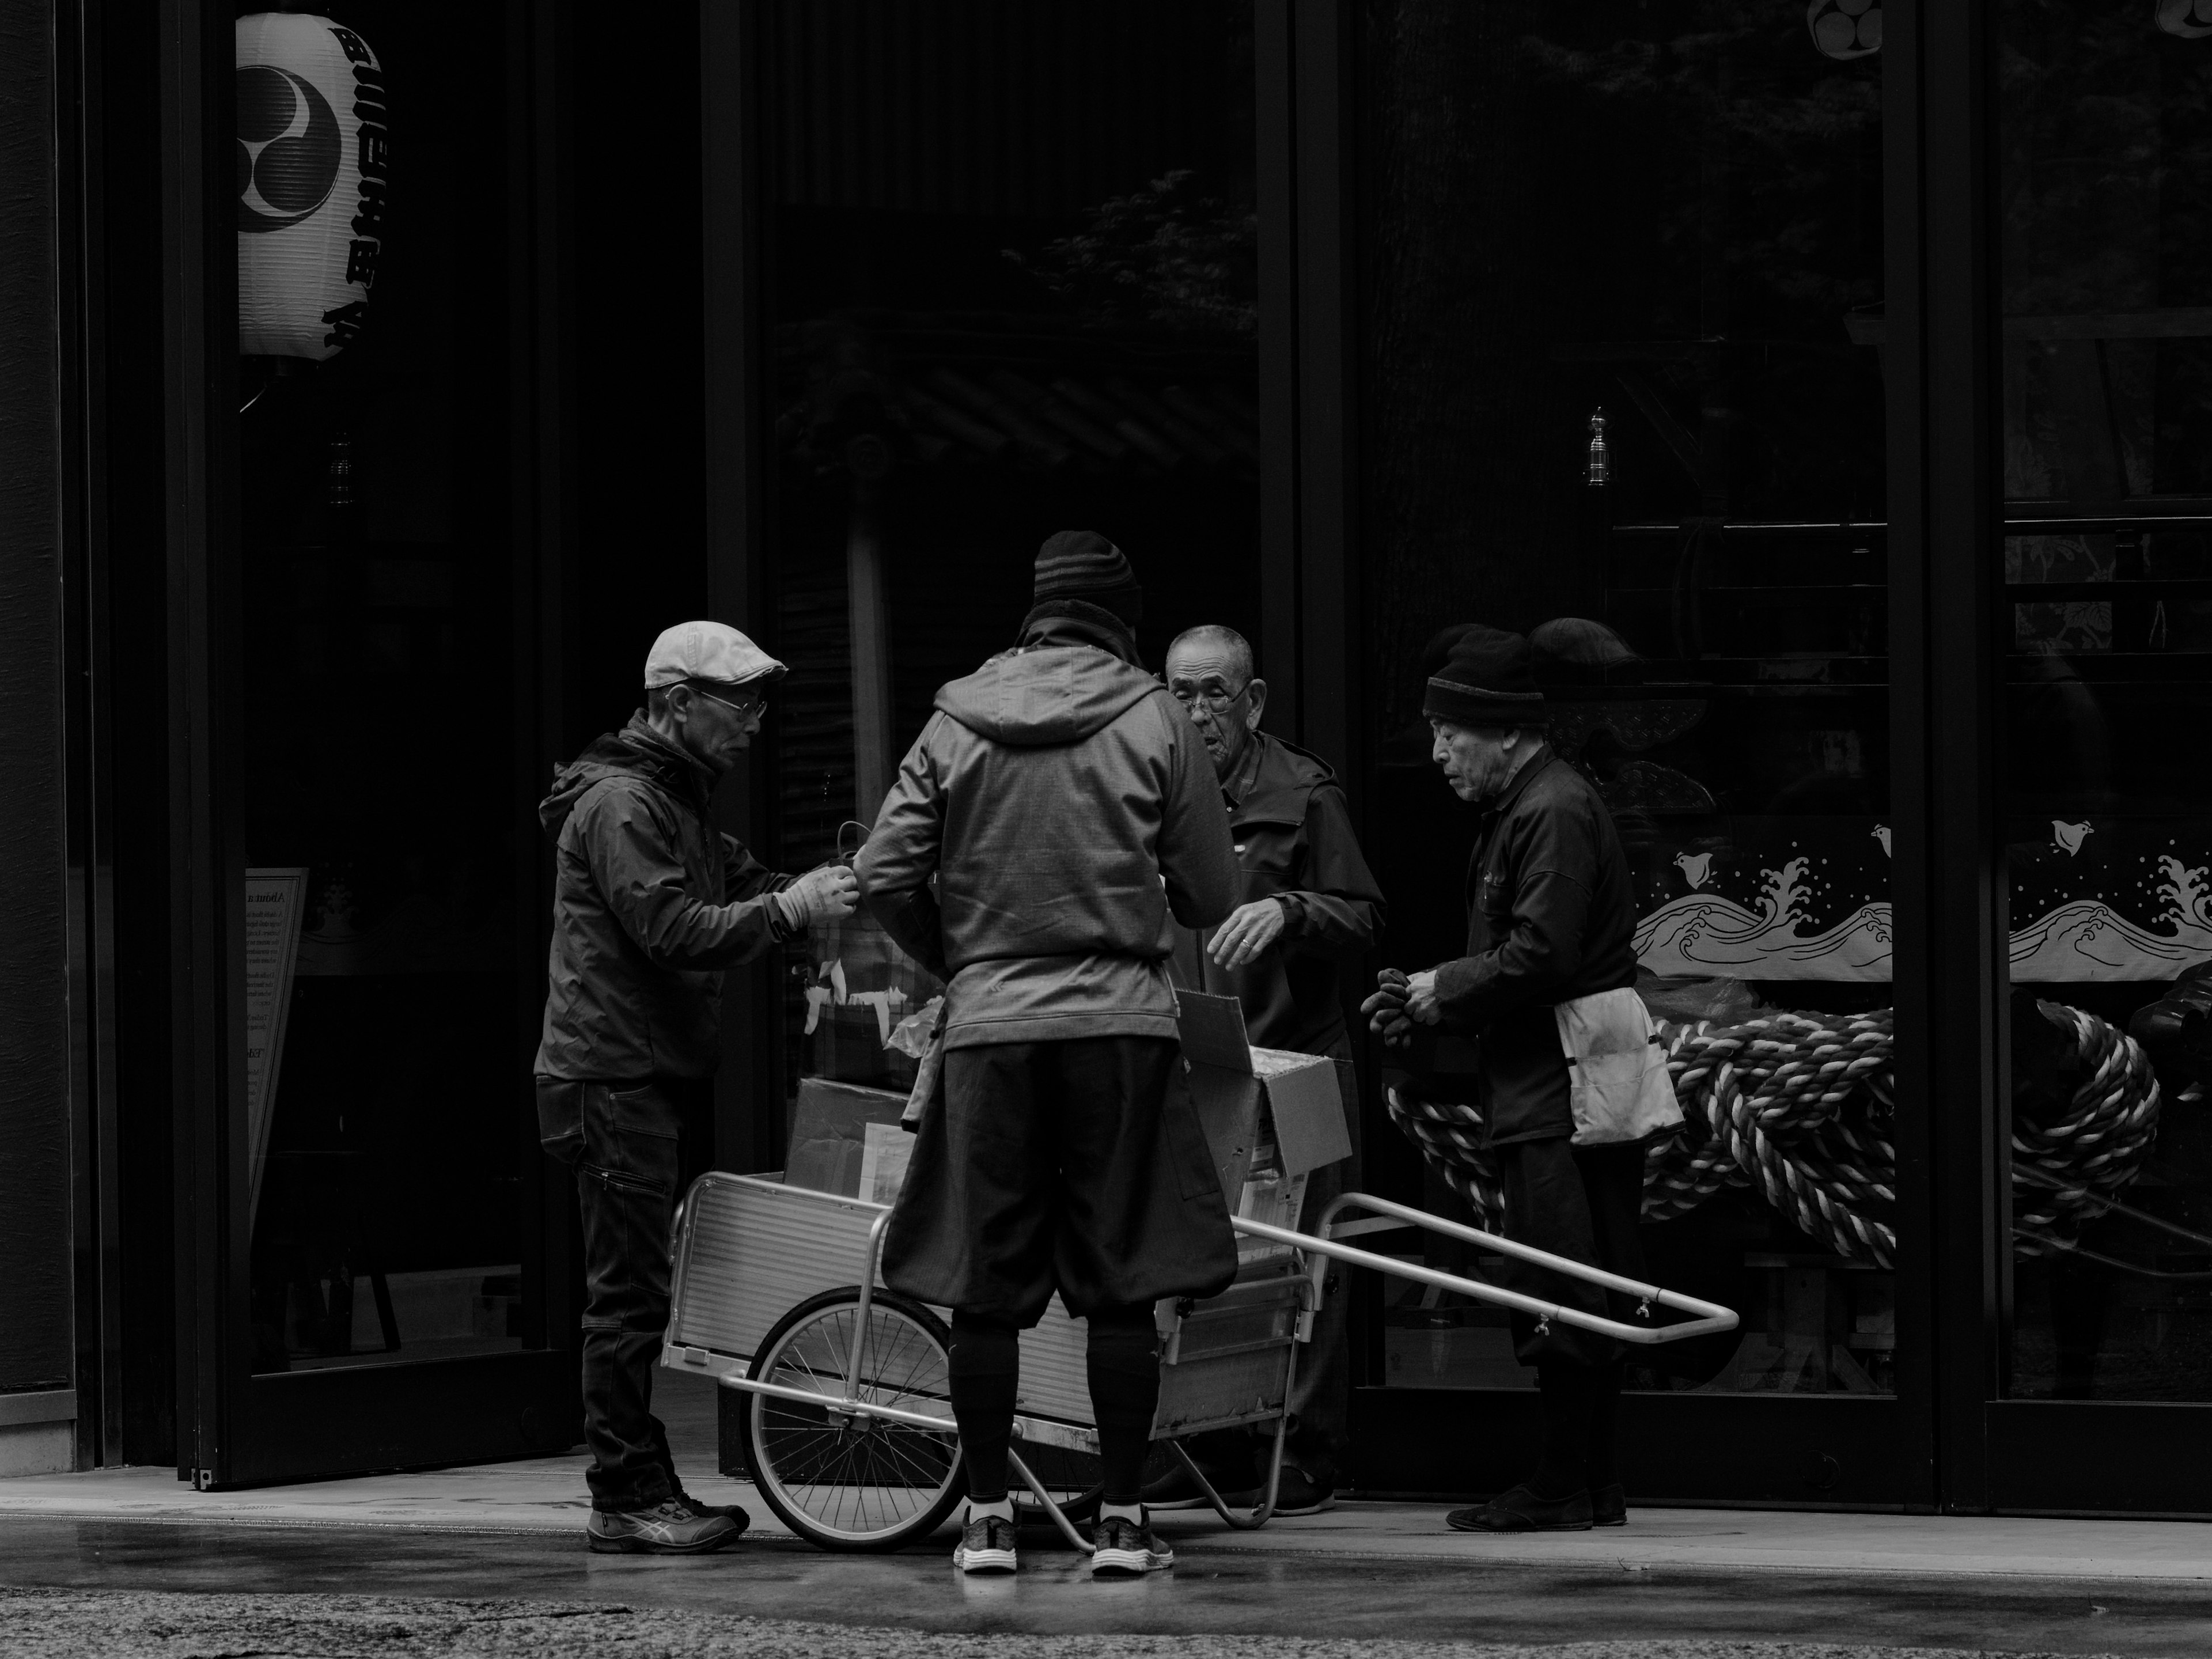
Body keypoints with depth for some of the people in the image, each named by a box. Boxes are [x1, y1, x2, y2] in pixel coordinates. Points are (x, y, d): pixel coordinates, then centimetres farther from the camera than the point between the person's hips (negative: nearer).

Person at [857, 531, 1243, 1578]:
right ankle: (1123, 1520, 3)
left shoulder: (956, 724, 5)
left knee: (984, 1289, 6)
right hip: (1121, 1021, -1)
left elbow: (885, 876, 1)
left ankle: (986, 1518, 8)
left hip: (988, 1024, 1)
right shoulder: (1152, 719, 0)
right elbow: (1212, 895, 2)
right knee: (1120, 1284, 3)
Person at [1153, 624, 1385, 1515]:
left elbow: (1363, 917, -3)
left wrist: (1286, 911, -21)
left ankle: (1307, 1452, 1)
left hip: (1294, 1059, -4)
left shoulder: (1304, 793, 1)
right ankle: (1216, 1450, 10)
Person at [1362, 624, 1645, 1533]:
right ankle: (1592, 1483, 13)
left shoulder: (1555, 811, -14)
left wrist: (1442, 989, -9)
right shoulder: (1517, 808, 19)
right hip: (1542, 1085, 11)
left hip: (1567, 1089, -11)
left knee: (1560, 1293, -9)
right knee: (1588, 1295, 11)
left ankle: (1566, 1484, -7)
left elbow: (1539, 957, -21)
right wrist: (1427, 1001, 9)